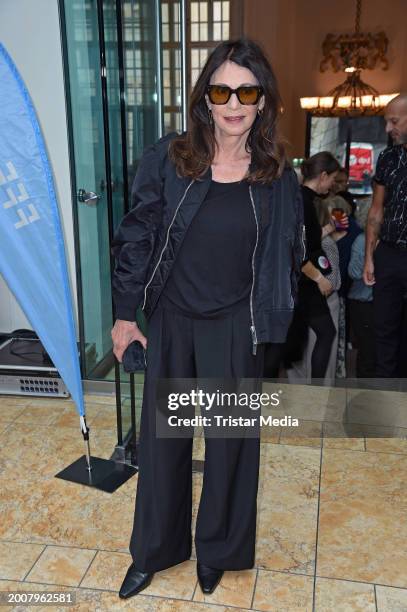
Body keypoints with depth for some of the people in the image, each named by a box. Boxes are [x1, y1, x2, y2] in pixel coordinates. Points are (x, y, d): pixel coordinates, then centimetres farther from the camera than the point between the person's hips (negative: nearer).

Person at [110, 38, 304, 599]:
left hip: (235, 327, 0)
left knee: (229, 438, 12)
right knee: (161, 436, 13)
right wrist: (125, 314, -2)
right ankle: (154, 550, 36)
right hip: (170, 319, 1)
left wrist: (270, 326, 4)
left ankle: (218, 549, 38)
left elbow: (287, 257, 5)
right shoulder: (167, 158, -7)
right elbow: (138, 238, -2)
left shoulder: (277, 177, -4)